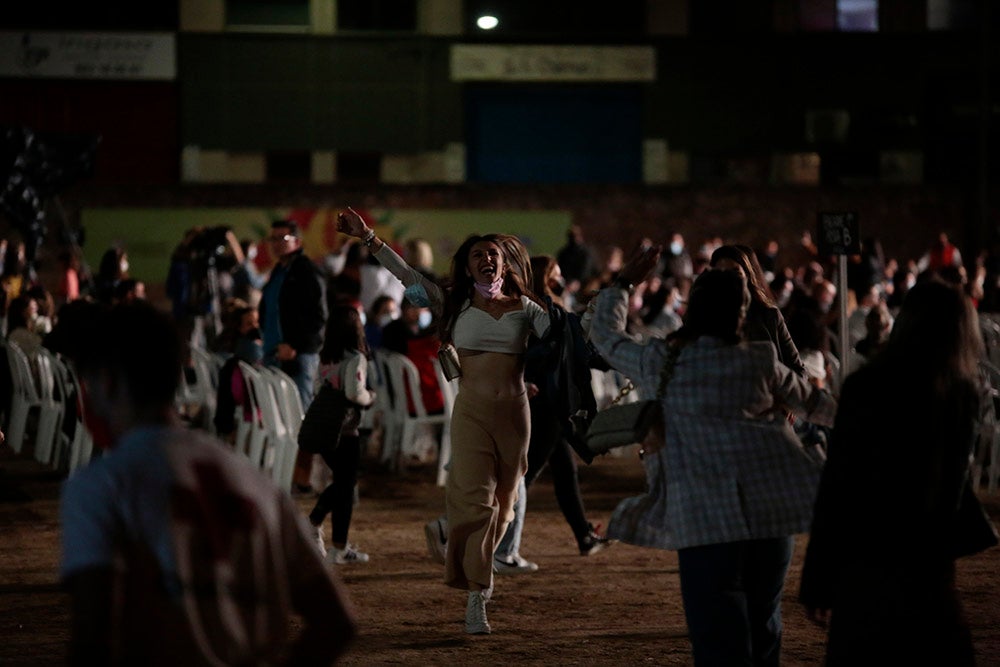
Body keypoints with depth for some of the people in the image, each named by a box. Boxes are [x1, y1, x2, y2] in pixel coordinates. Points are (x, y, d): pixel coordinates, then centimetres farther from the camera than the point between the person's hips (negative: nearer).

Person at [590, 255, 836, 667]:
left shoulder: (657, 362, 3)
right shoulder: (760, 361, 6)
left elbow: (604, 333, 21)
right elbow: (811, 401, 24)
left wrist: (623, 284, 34)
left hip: (704, 511, -2)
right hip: (771, 502, 2)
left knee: (717, 622, -3)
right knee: (763, 615, 13)